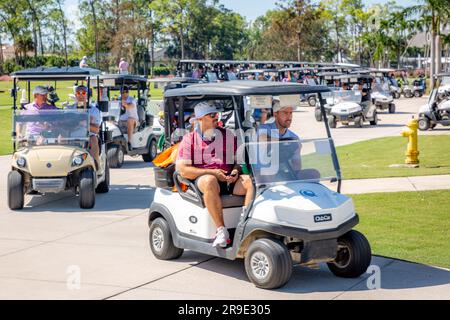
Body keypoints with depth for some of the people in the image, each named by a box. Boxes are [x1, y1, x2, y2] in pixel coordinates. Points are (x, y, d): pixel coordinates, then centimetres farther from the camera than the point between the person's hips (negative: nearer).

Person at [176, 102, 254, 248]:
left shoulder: (228, 135, 17)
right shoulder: (189, 139, 7)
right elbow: (183, 170, -3)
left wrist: (236, 171, -6)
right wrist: (212, 172, -12)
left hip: (229, 180, 4)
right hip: (202, 179, -3)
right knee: (209, 181, -39)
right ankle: (221, 230, -38)